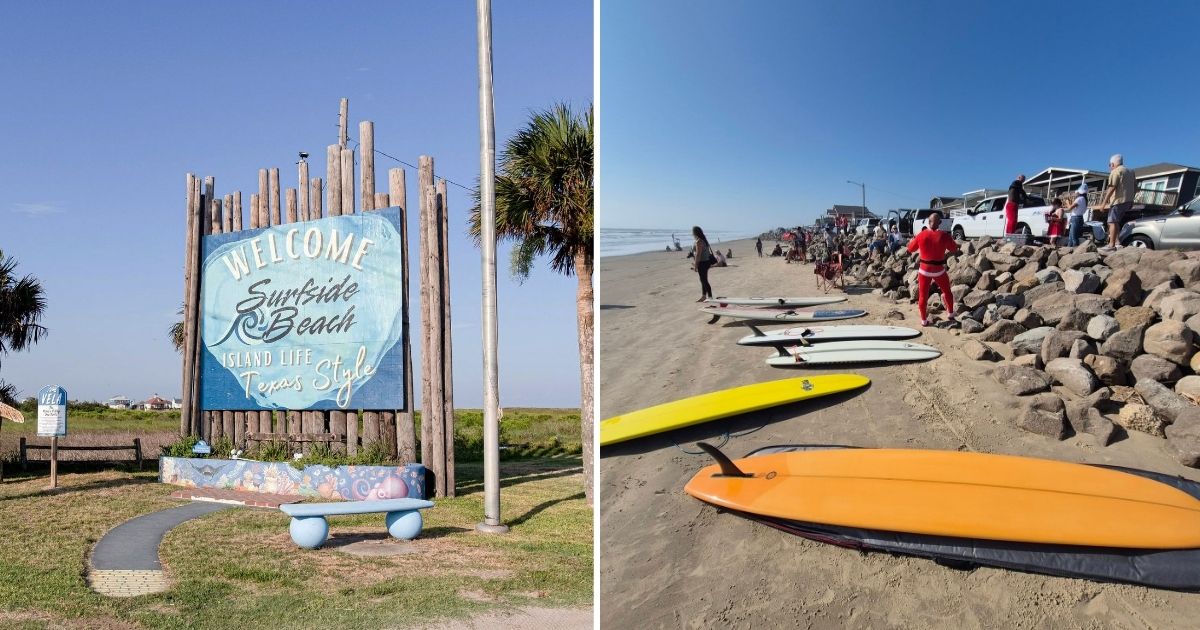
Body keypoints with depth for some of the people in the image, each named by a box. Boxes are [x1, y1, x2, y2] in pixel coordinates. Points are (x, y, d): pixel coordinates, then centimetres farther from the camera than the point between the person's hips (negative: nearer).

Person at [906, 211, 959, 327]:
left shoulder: (921, 235, -11)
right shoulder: (944, 236, -13)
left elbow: (911, 249, 4)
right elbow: (954, 249, 5)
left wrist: (913, 239, 18)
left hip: (924, 270, 0)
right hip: (939, 270, 0)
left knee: (923, 295, 11)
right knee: (947, 292, 22)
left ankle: (924, 320, 16)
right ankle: (951, 314, 34)